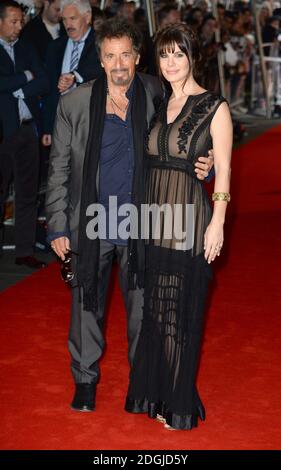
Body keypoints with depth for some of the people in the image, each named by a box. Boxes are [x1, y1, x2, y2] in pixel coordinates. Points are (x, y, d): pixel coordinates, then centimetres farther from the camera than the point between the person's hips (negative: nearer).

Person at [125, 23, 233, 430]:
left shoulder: (214, 107, -5)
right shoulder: (160, 107, 11)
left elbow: (223, 169, -7)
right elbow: (151, 162, 14)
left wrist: (217, 223, -12)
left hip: (190, 220, -6)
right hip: (155, 217, 6)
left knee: (182, 310, 2)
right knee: (154, 307, 12)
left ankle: (178, 403, 16)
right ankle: (154, 392, 26)